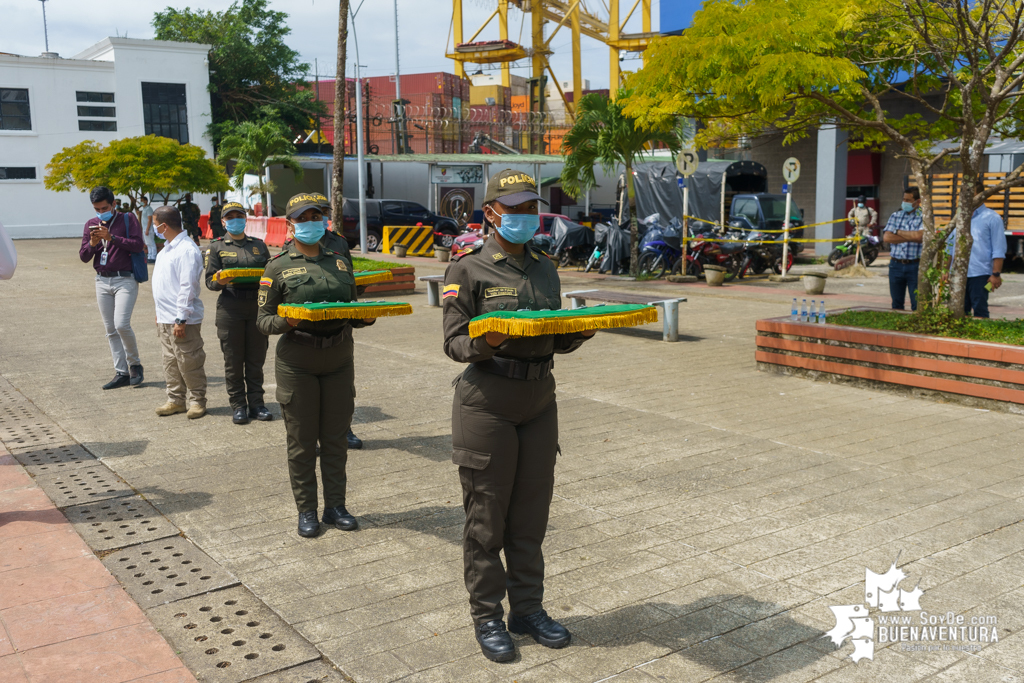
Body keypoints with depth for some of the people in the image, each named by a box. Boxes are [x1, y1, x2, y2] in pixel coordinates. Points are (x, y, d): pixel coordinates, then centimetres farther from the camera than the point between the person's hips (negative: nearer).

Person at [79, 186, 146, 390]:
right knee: (111, 330, 5)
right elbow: (83, 257, 8)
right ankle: (121, 373, 10)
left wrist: (111, 237, -21)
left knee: (122, 324, -17)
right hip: (102, 281, 6)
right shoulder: (90, 224, 11)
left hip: (125, 279, -5)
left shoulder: (127, 219, -2)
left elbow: (138, 245, -15)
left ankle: (135, 364, 4)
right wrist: (92, 244, -13)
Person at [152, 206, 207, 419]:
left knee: (189, 362, -1)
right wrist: (160, 313, 20)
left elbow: (187, 287, -21)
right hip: (165, 318, 10)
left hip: (182, 320, -10)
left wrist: (180, 319, -22)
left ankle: (197, 401, 10)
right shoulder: (167, 249, 15)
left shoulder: (187, 250, -16)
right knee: (170, 361, 14)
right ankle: (175, 400, 24)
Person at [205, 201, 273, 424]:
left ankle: (256, 403, 13)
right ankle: (238, 405, 10)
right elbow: (209, 281, 1)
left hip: (257, 306, 2)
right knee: (233, 360, 1)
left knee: (256, 358, 5)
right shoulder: (216, 247, 8)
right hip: (230, 308, -2)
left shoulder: (259, 245, 15)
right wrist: (220, 281, -22)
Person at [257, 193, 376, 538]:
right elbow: (263, 319, -2)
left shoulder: (340, 262, 11)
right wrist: (286, 322, -23)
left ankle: (335, 505, 21)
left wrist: (363, 318, -5)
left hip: (338, 361, 3)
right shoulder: (279, 266, -1)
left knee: (335, 437, 9)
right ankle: (306, 510, 17)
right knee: (302, 440, 4)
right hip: (297, 364, -3)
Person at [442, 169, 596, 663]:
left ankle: (528, 608, 27)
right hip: (487, 403, -5)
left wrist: (580, 332, -6)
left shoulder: (544, 268, 11)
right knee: (486, 516, 4)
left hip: (539, 402, 5)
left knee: (530, 514, 12)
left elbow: (556, 340, 14)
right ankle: (487, 617, 19)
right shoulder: (469, 269, -6)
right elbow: (454, 342, -9)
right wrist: (484, 343, -29)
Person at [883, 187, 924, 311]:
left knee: (917, 304, -1)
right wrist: (911, 237, -9)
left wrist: (898, 232, -4)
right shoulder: (895, 216, 10)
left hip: (915, 265, -3)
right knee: (896, 303, 10)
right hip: (896, 264, 4)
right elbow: (886, 237, -4)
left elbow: (919, 236, -19)